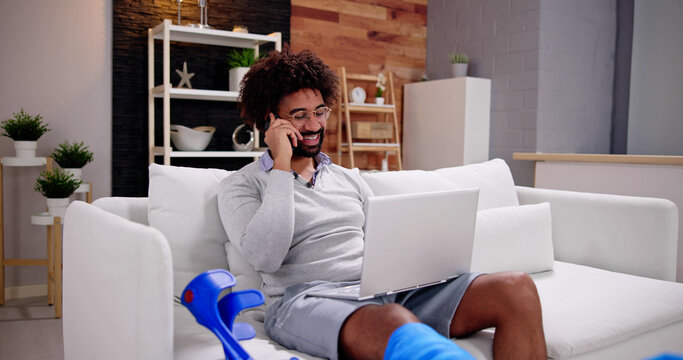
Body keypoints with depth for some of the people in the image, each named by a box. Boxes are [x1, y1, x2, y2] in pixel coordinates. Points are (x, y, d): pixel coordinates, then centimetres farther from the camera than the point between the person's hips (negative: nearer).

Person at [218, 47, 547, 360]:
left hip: (384, 291, 6)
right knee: (394, 324, -43)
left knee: (516, 289, -15)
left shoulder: (348, 177, 26)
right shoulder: (242, 186, 9)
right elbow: (265, 257, -10)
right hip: (304, 299, -5)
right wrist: (281, 165, -5)